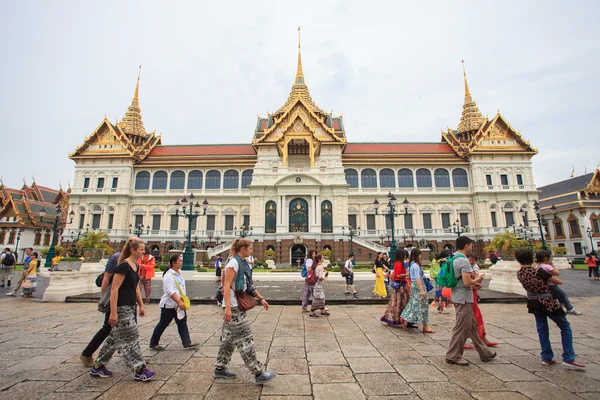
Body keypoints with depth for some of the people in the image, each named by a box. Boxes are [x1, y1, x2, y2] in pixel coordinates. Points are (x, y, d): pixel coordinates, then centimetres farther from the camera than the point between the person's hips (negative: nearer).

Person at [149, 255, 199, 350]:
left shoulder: (179, 273, 8)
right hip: (169, 305, -8)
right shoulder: (168, 275, -19)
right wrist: (179, 302, -33)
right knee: (163, 324, 8)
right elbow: (170, 291, -28)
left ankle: (187, 343, 11)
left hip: (180, 305, 8)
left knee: (183, 324, 7)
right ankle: (154, 343, 26)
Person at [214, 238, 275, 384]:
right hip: (234, 307, -9)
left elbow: (249, 285, 17)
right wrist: (228, 308, -27)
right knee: (245, 339, -3)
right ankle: (258, 373, 5)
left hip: (239, 306, 9)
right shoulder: (233, 263, -16)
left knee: (230, 339, 18)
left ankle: (220, 369, 32)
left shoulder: (243, 263, 11)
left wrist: (261, 298, 15)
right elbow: (227, 286, -22)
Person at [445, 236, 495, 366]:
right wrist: (478, 279, -5)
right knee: (461, 328, 0)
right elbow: (467, 282, -24)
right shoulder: (464, 261, -20)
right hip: (464, 298, -10)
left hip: (458, 297, 10)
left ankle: (484, 352, 36)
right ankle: (453, 356, 9)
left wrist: (473, 283, 12)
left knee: (472, 325, 21)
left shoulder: (454, 259, 10)